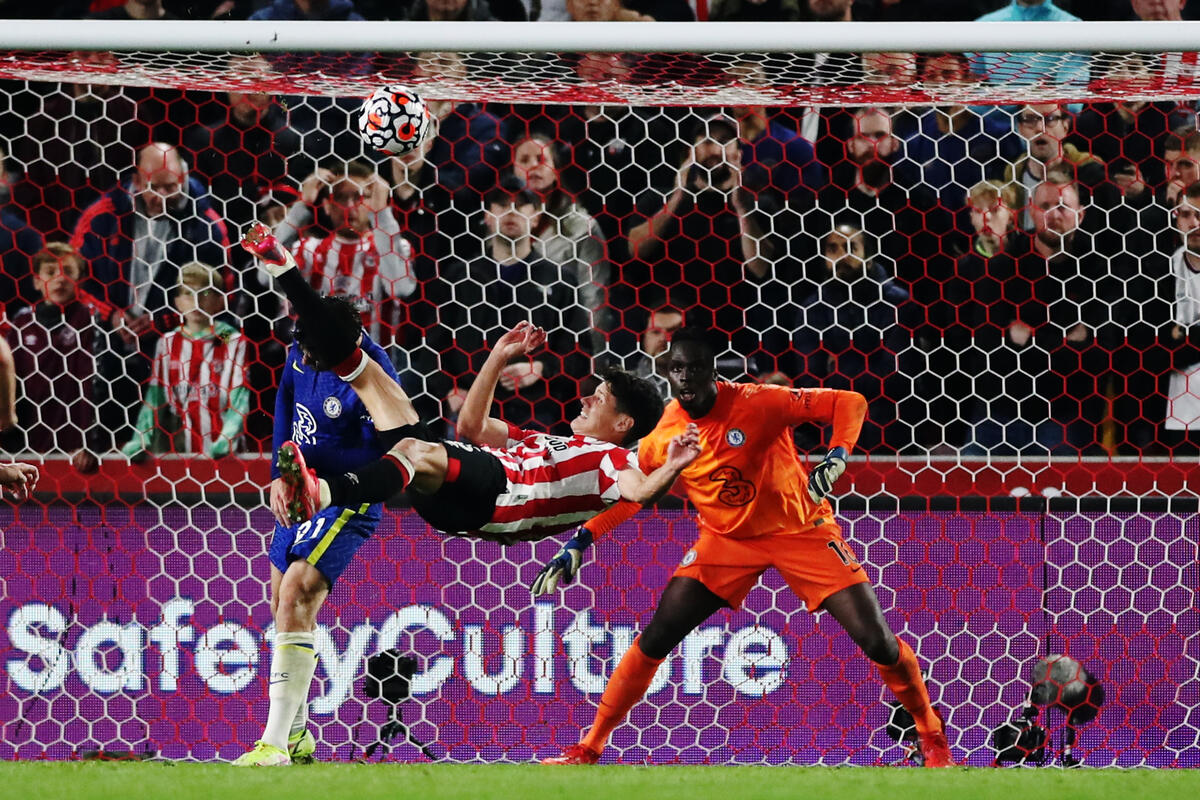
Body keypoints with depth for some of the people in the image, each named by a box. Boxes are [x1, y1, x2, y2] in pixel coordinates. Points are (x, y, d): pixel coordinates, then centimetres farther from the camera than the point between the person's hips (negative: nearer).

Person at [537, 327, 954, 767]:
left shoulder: (756, 403, -23)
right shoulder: (661, 438, -12)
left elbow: (850, 403, -19)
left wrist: (836, 459, -35)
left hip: (801, 529, -2)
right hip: (726, 540, 3)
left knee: (877, 641, -10)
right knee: (656, 638, -9)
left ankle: (932, 737, 14)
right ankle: (588, 748, 5)